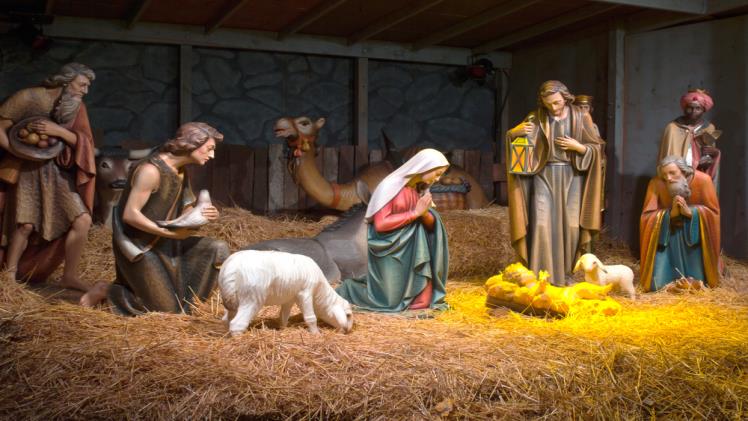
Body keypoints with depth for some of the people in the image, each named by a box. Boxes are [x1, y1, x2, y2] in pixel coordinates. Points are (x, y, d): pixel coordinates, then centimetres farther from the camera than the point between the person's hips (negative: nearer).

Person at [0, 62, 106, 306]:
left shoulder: (77, 106, 6)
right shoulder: (29, 98, -8)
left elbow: (85, 142, -2)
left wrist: (59, 131, -19)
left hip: (58, 172, 5)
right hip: (27, 169, -4)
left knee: (82, 220, -7)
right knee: (26, 224, -17)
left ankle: (69, 277, 6)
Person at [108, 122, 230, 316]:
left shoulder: (181, 172, 5)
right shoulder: (151, 170, -22)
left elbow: (186, 212, 9)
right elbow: (130, 215, -25)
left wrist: (205, 215, -14)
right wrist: (170, 233, -26)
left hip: (165, 243, 8)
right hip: (140, 246, -8)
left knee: (218, 249, -3)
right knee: (168, 309, -5)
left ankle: (186, 303, 8)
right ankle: (110, 292, 11)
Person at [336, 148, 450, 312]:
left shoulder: (420, 189, 4)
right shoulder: (391, 186, -18)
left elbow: (431, 225, 3)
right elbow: (380, 224, -24)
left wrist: (425, 213, -21)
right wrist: (415, 213, -22)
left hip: (411, 251, 7)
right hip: (389, 251, -7)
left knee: (422, 301, 3)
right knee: (390, 302, -4)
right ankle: (348, 289, 20)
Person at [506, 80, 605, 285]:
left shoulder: (581, 118, 2)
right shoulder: (536, 118, 2)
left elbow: (596, 148, 5)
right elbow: (512, 136, 6)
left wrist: (577, 147, -13)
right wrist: (515, 132, -16)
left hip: (571, 177, 0)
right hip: (544, 176, 0)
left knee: (570, 226, -3)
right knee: (542, 225, -9)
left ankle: (565, 274, 12)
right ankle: (540, 275, -2)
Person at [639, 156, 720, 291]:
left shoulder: (702, 180, -19)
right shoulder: (656, 183, -20)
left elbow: (714, 212, -12)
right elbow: (647, 216, -18)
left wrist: (690, 211, -27)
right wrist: (670, 213, -32)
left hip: (694, 233, 0)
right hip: (666, 232, 0)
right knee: (658, 284, -7)